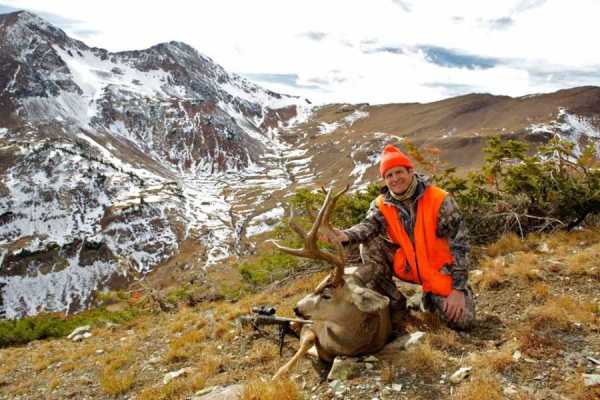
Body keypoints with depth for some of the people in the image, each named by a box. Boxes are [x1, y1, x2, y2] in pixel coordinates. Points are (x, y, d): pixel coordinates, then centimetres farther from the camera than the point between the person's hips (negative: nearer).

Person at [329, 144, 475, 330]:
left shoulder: (439, 200, -16)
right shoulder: (381, 205, -6)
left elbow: (459, 244, -16)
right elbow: (368, 225, -26)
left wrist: (459, 289, -21)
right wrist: (346, 236, -51)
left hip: (440, 270, -2)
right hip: (407, 266, 2)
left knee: (461, 320, -18)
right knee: (370, 245, -19)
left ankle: (431, 297, 15)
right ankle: (393, 301, -4)